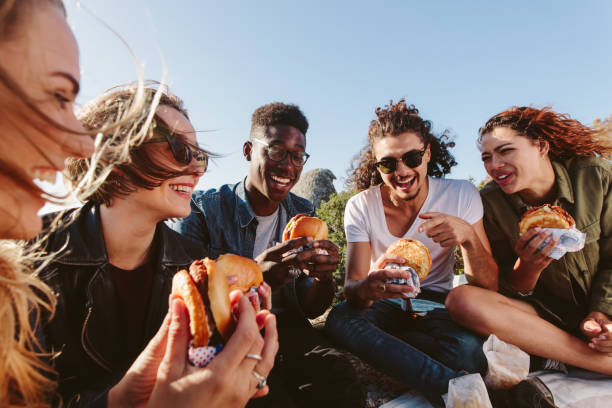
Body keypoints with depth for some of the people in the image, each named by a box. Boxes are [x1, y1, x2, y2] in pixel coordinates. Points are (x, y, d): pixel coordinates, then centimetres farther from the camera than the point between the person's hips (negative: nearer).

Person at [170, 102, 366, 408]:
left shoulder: (304, 214, 5)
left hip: (283, 327, 4)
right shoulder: (202, 208, -8)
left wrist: (323, 277, -18)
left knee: (339, 379, -24)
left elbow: (311, 309, 6)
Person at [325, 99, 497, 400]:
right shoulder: (360, 208, -11)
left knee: (468, 349, -35)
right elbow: (351, 286, -17)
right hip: (383, 308, 1)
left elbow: (489, 288, -10)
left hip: (437, 306, 0)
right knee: (340, 318, -33)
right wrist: (366, 288, -43)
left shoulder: (462, 195, -9)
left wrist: (468, 235, -32)